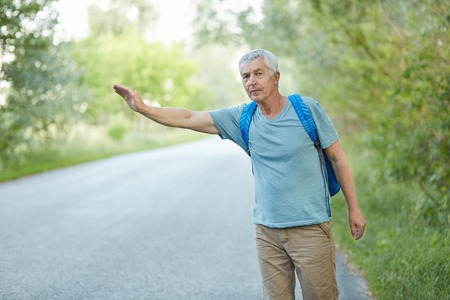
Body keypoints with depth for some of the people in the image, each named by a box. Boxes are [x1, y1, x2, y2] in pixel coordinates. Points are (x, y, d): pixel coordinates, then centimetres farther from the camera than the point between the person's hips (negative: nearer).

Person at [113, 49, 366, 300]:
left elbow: (339, 159, 0)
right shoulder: (242, 118, 2)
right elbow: (189, 119, 0)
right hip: (267, 230, 3)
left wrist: (354, 209, 0)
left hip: (310, 228, -3)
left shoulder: (308, 109, -6)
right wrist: (144, 108, -10)